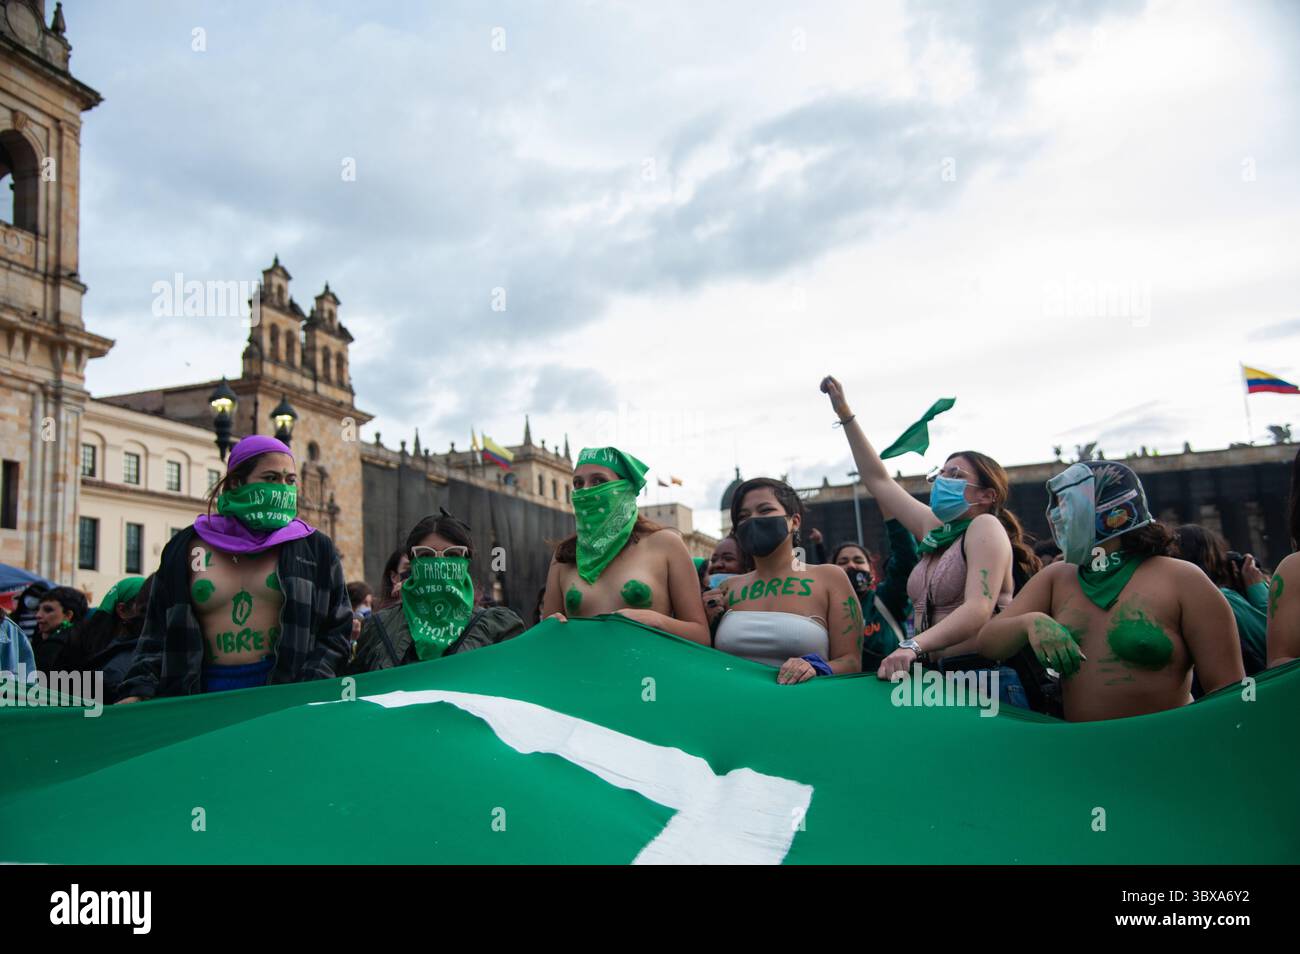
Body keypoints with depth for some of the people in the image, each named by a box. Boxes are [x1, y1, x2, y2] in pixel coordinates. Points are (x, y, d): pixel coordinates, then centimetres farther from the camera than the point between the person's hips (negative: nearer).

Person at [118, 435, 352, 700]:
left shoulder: (315, 548, 8)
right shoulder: (185, 548, 12)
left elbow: (337, 631, 7)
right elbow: (157, 634, 14)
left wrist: (310, 689, -7)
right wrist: (140, 692, -1)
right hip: (206, 693, 1)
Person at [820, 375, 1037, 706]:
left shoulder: (985, 527, -8)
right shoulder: (935, 529, 13)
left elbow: (979, 610, -22)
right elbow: (878, 480, 19)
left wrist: (912, 647, -35)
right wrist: (845, 414, 16)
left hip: (986, 682, -7)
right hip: (937, 678, 7)